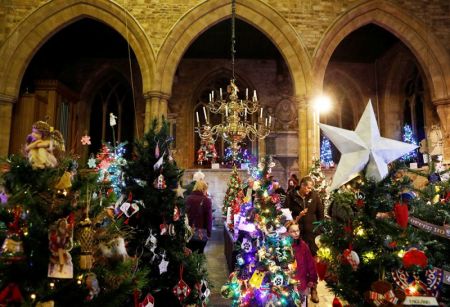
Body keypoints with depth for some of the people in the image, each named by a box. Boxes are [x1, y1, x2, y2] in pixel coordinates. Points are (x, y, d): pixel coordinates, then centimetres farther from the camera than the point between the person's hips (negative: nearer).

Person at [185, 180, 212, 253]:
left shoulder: (188, 198, 2)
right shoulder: (206, 200, -12)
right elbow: (209, 218, -12)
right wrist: (209, 233, -3)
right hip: (201, 232, -4)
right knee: (199, 254, 11)